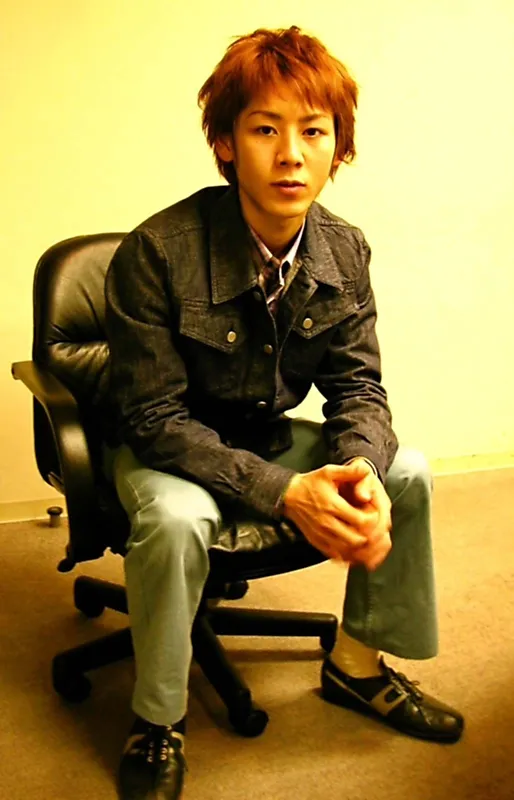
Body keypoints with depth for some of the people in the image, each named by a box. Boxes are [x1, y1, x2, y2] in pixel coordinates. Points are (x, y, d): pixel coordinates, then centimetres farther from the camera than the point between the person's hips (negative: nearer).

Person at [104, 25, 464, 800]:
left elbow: (357, 383, -4)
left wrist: (361, 467, -27)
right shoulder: (156, 252, -27)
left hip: (270, 437, 5)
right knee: (175, 519, -36)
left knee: (407, 474, -9)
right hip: (163, 447, -5)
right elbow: (154, 418, -24)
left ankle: (357, 662, 12)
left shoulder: (345, 250, -10)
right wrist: (284, 493, -34)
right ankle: (158, 723, -8)